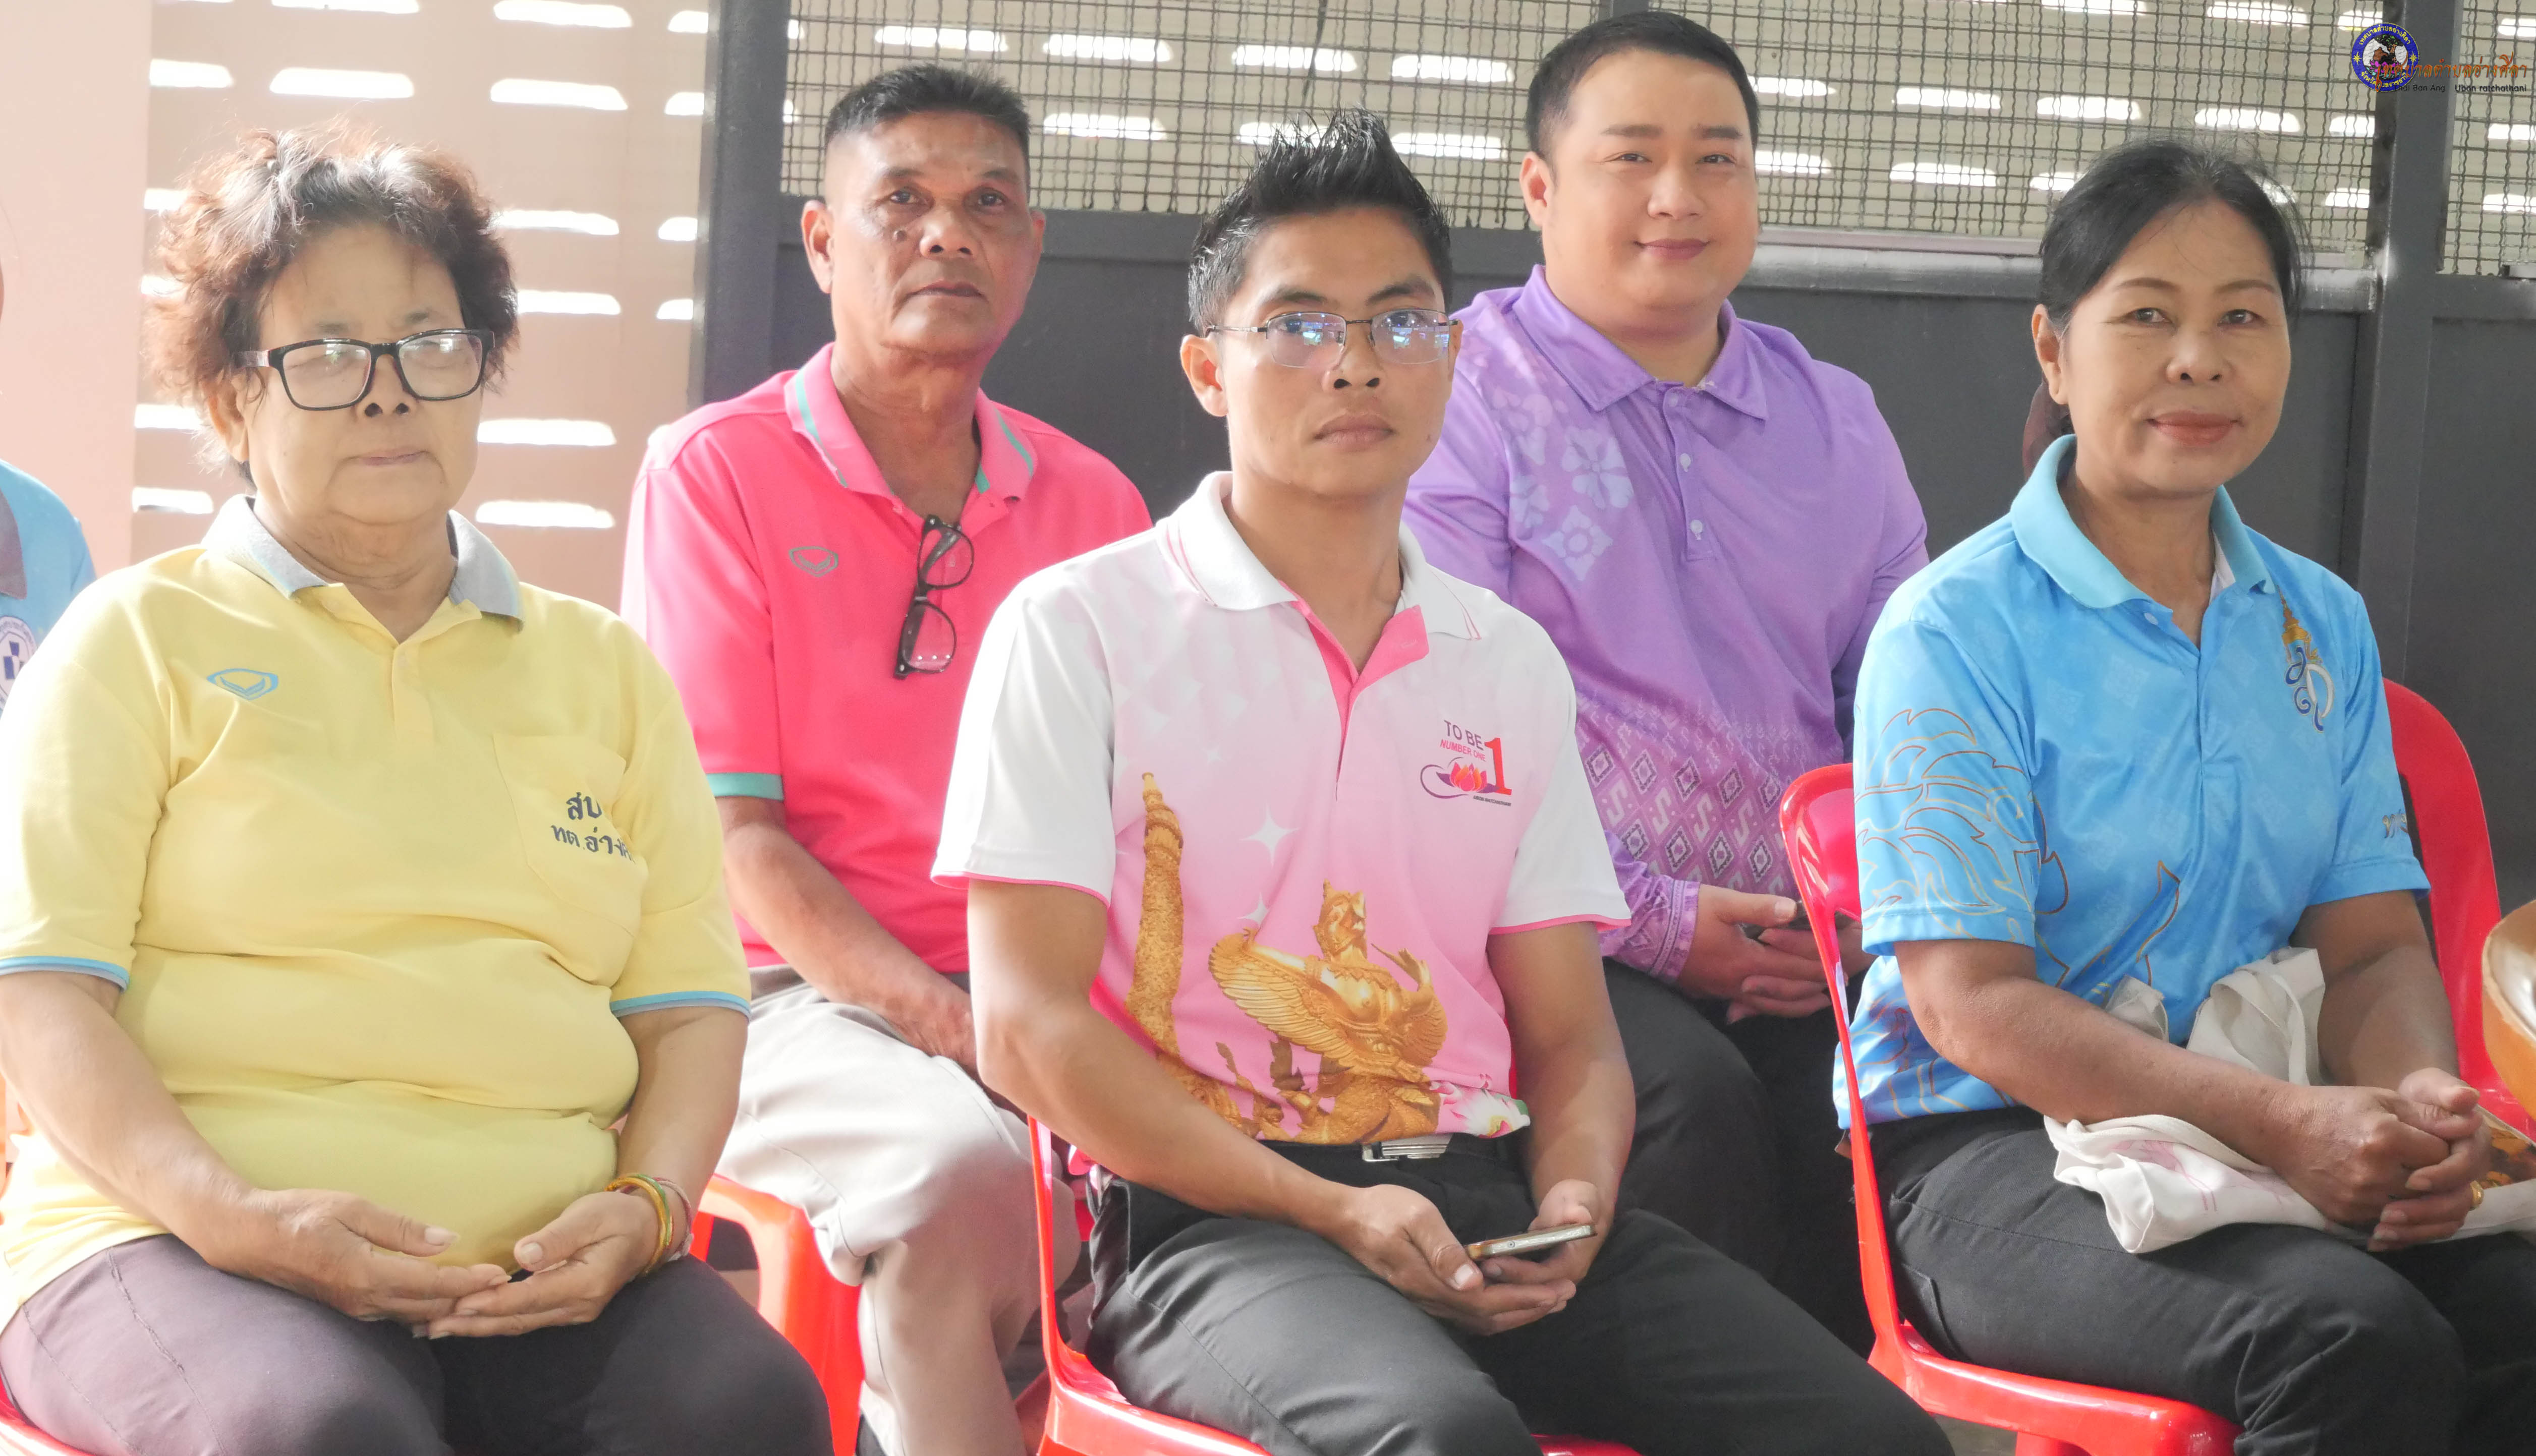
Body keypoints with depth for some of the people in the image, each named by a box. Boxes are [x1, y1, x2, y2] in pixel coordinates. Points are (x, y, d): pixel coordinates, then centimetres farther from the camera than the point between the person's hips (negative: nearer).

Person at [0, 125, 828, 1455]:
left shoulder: (604, 669, 23)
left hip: (540, 1273, 3)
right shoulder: (142, 640, 11)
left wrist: (647, 1206, -6)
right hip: (179, 1244, -3)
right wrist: (234, 1218, -16)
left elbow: (687, 1000, 16)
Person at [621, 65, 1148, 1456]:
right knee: (959, 1166, -37)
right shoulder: (720, 470, 3)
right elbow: (729, 833, -4)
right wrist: (953, 1024, -17)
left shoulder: (1091, 503, 16)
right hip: (808, 1002, -4)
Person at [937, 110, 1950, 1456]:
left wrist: (1572, 1205, -6)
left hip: (1482, 1196, 5)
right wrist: (1334, 1215, -14)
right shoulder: (1078, 629, 4)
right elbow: (1029, 1028, -5)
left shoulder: (1511, 664, 20)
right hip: (1212, 1214, -5)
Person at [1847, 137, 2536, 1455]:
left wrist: (2421, 1098, -14)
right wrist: (2287, 1124, -23)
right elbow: (1971, 1002, -11)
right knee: (2356, 1342, -34)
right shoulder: (1954, 630, -5)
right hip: (1990, 1152, -5)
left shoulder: (2322, 627, 15)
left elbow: (2373, 947, 12)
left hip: (2266, 1141, 5)